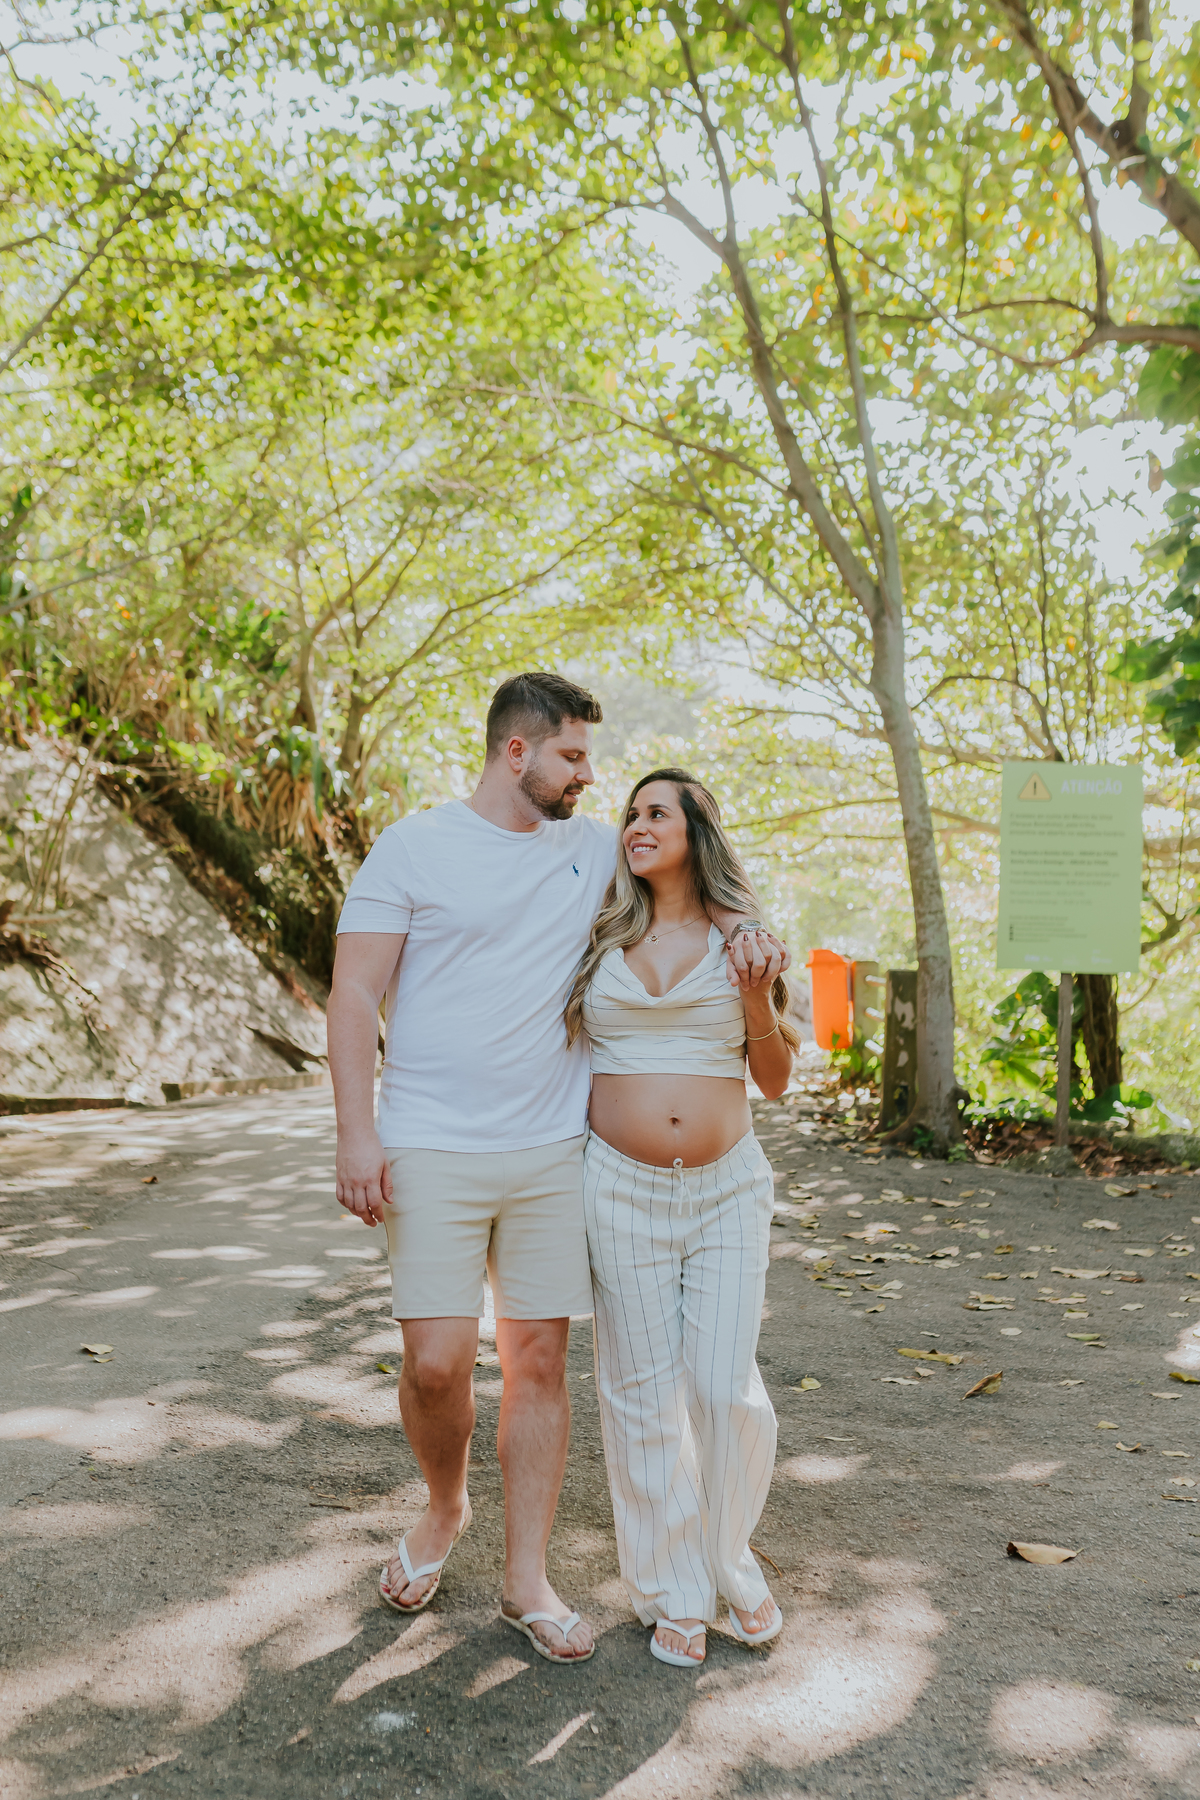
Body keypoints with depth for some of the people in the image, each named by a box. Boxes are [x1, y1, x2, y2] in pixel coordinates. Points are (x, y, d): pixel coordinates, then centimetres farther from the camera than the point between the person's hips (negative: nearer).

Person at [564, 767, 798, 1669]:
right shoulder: (602, 940, 5)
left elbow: (776, 1080, 6)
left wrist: (758, 1003, -9)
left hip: (726, 1187, 0)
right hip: (623, 1187, 1)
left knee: (726, 1387, -3)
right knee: (643, 1393, 6)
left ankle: (732, 1560, 25)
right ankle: (675, 1594, 23)